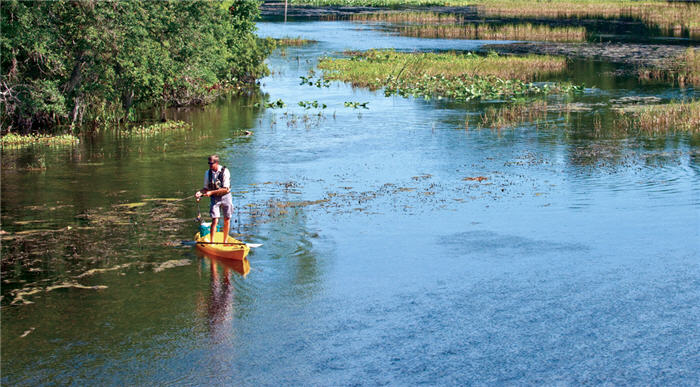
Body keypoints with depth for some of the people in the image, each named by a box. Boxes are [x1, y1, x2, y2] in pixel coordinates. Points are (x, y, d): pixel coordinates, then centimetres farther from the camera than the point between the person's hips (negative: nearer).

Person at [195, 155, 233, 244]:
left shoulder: (225, 171, -14)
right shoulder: (208, 173, -1)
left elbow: (225, 189, -19)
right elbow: (206, 188, 7)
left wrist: (211, 192, -24)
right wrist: (200, 192, -15)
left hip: (226, 197, -1)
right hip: (215, 199, 1)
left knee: (227, 220, 7)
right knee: (214, 220, -11)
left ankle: (225, 241, 21)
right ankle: (211, 242, -10)